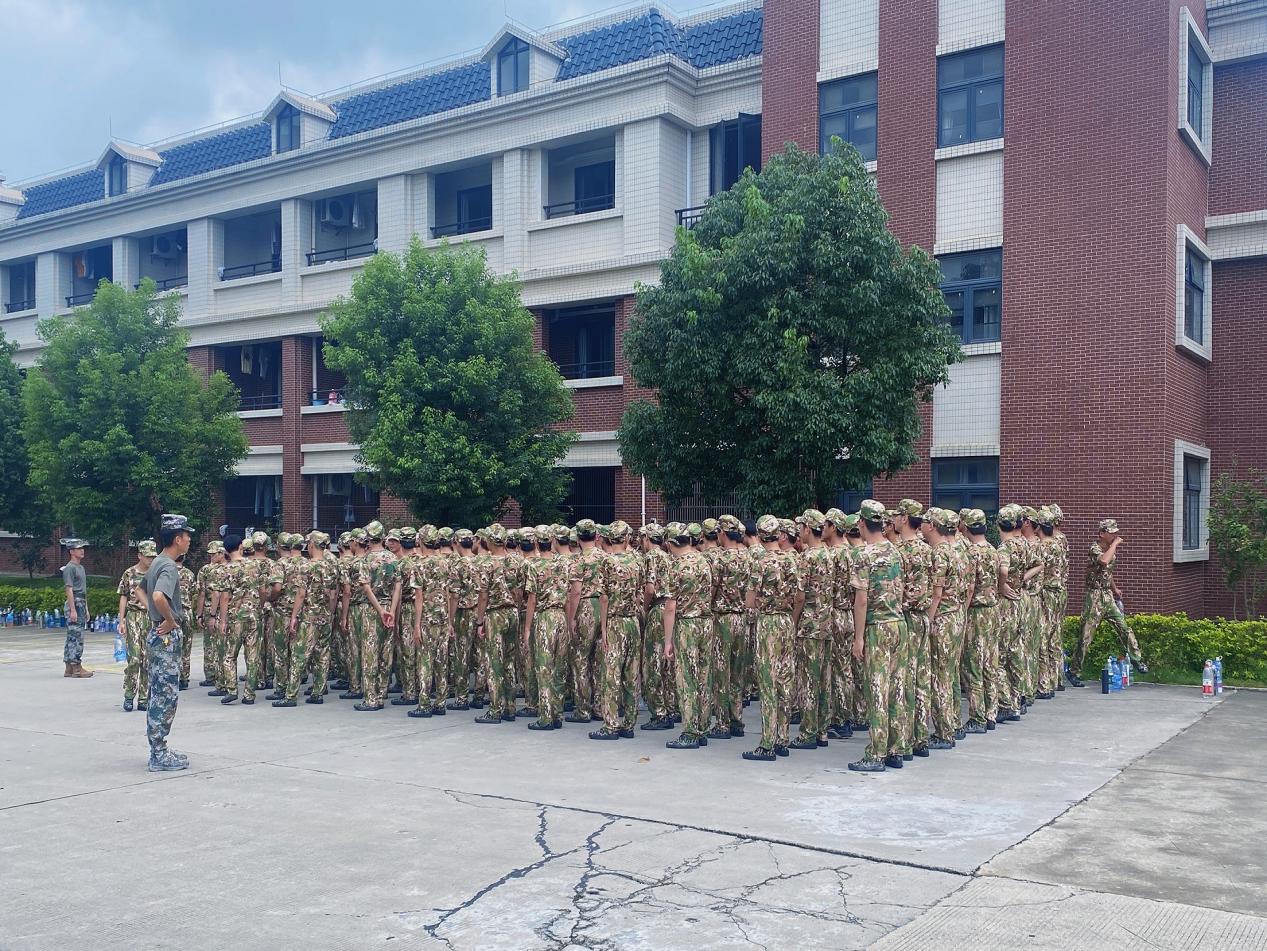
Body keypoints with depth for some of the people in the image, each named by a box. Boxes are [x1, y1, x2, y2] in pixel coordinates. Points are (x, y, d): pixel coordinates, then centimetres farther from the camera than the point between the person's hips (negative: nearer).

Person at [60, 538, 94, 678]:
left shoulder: (81, 567, 18)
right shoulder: (69, 568, -10)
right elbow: (69, 589, -16)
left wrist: (86, 609, 21)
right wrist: (73, 609, -20)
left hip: (81, 604, 9)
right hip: (74, 603, -9)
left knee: (71, 637, 11)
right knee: (76, 636, -9)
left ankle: (69, 668, 14)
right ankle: (76, 668, -7)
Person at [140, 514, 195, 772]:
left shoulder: (157, 563, 12)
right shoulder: (169, 567, -18)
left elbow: (141, 588, 28)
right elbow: (159, 596, -35)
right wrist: (171, 620, -20)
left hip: (157, 632, 10)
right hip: (167, 636, -10)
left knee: (158, 695, 13)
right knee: (166, 695, -5)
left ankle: (158, 751, 20)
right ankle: (160, 755, -1)